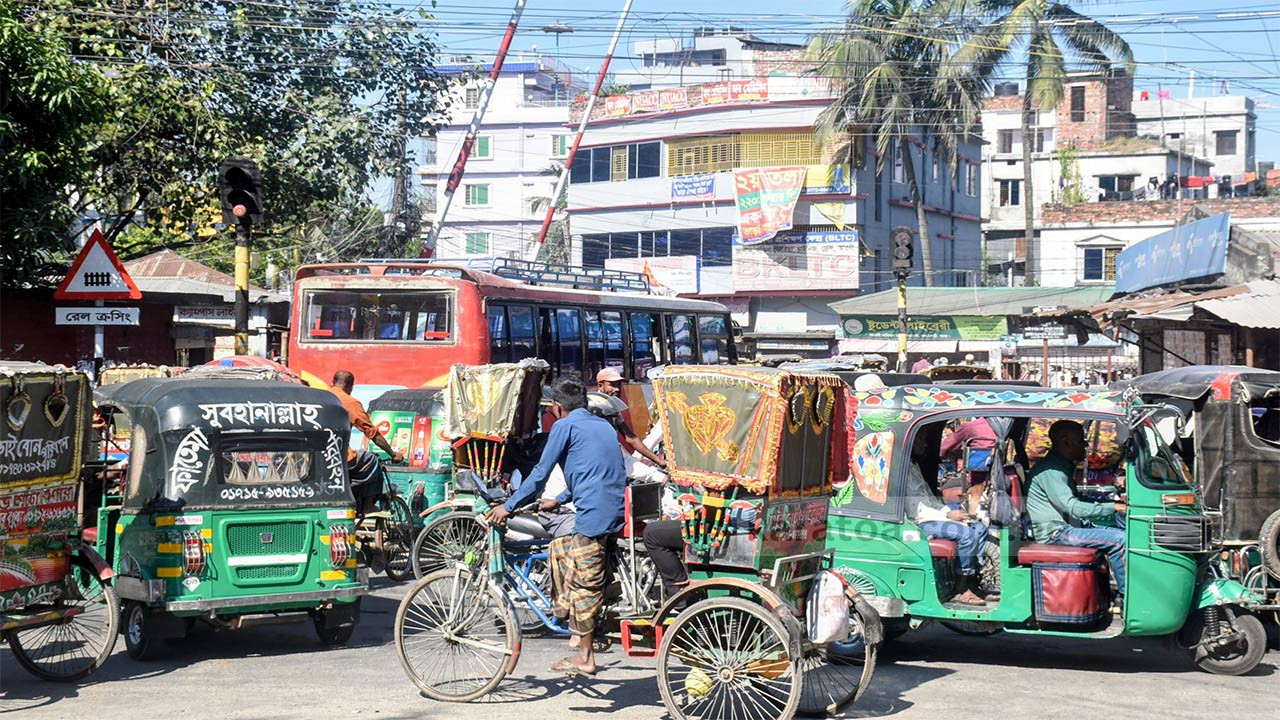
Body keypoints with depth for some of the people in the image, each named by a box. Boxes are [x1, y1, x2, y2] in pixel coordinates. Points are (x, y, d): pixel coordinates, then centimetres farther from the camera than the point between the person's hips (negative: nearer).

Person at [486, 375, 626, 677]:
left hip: (593, 515, -8)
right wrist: (559, 500, 42)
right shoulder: (603, 425, 23)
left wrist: (508, 506, 4)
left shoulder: (565, 426, 0)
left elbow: (540, 473, -3)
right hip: (617, 513, 8)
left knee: (583, 584, -2)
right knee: (561, 551, 23)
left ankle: (585, 657, 2)